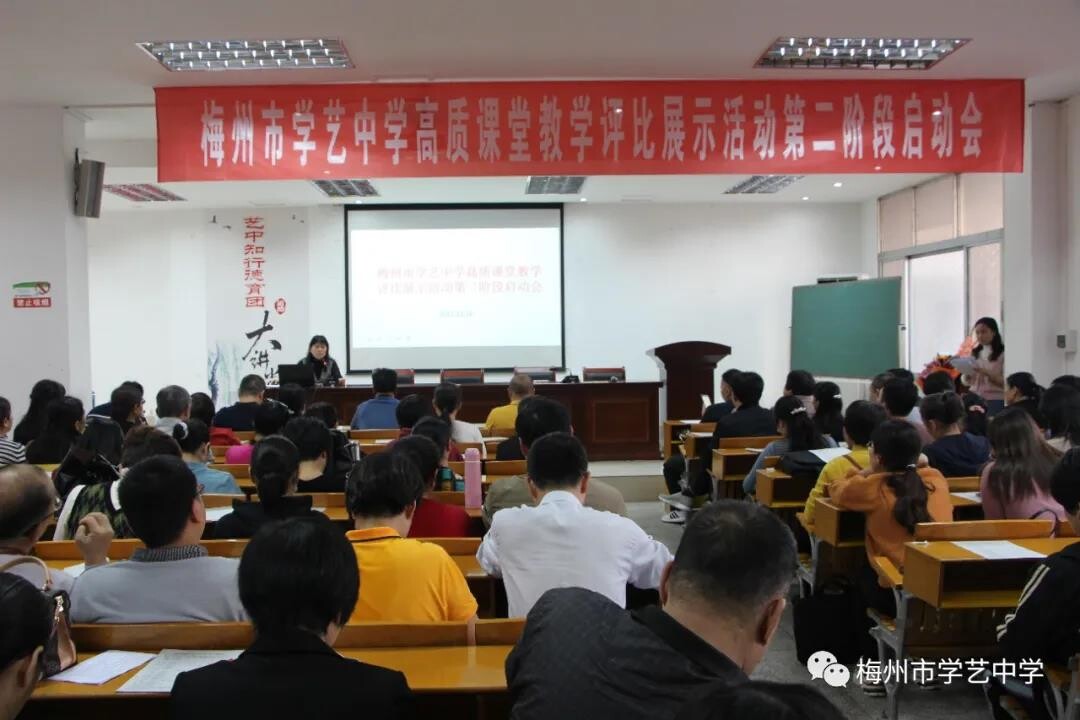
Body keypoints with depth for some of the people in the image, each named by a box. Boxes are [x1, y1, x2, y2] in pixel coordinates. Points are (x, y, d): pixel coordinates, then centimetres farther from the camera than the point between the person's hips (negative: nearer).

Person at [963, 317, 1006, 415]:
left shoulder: (1003, 353, -3)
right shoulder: (975, 353, 11)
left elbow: (1005, 382, -8)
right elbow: (966, 382, 12)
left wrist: (986, 374, -21)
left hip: (995, 400, -4)